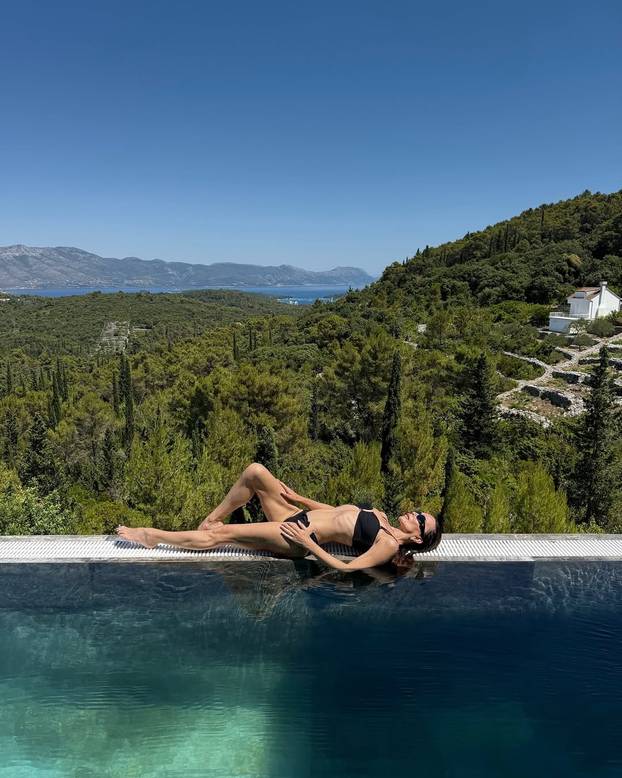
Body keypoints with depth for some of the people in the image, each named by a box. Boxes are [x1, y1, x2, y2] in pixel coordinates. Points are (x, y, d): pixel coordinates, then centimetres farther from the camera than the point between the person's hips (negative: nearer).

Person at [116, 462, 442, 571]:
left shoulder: (388, 546, -10)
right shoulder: (378, 516, 15)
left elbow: (346, 567, -21)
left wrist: (307, 542, -23)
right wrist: (298, 498, 15)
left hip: (298, 540, -8)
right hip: (298, 517, 8)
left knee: (222, 534, -12)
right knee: (255, 472, -8)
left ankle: (151, 536, 6)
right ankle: (212, 518, 9)